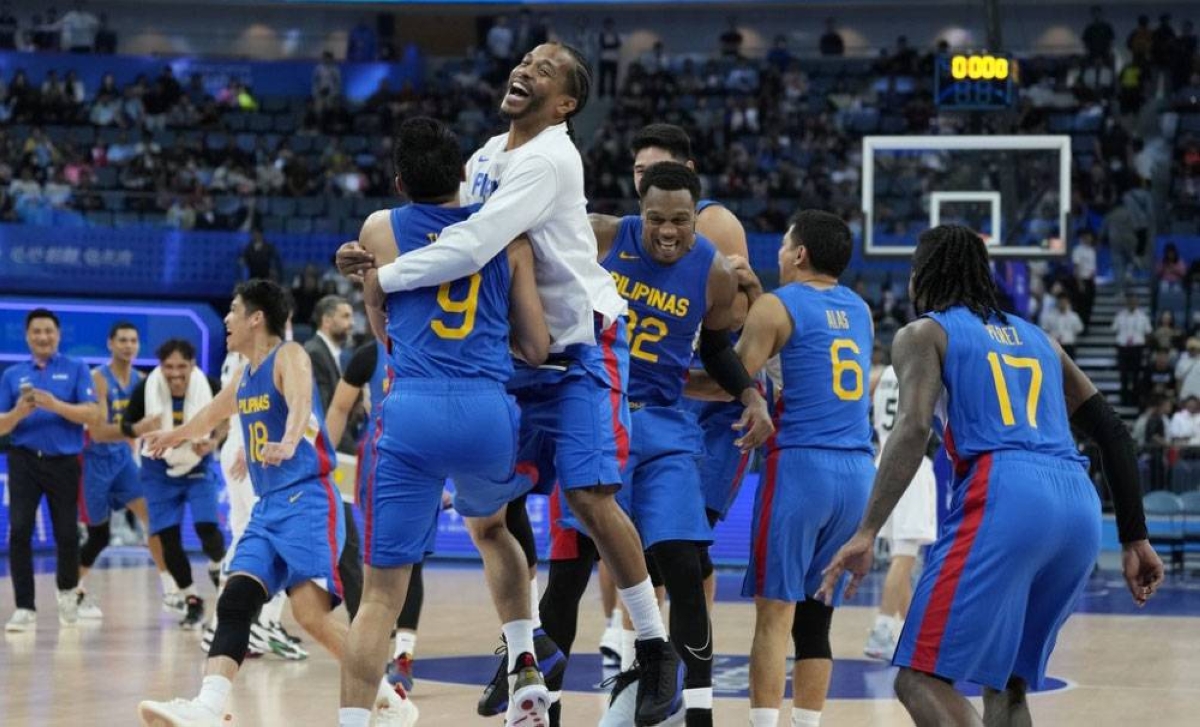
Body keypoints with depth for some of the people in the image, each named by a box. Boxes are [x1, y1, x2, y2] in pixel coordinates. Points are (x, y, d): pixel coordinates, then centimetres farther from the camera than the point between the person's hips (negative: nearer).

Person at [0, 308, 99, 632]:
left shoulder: (76, 370, 4)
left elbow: (92, 414, -7)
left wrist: (55, 405, -21)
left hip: (64, 462, -1)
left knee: (66, 533, 4)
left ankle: (67, 592, 33)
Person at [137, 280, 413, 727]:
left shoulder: (289, 357, -8)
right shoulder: (245, 375, 17)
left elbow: (300, 404, -30)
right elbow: (214, 413, 38)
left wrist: (287, 444, -49)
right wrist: (175, 435, 51)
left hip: (308, 500, -9)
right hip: (267, 506, 9)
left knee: (311, 612, -19)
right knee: (234, 602, -9)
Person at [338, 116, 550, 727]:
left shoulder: (380, 230, 11)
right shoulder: (509, 237, 13)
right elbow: (538, 350, 15)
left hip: (411, 411, -2)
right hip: (488, 409, 2)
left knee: (382, 595, 1)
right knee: (489, 526, 34)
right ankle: (526, 673, 24)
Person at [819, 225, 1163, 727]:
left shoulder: (925, 333, 13)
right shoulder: (1035, 337, 30)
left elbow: (913, 428, -6)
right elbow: (1112, 431, 23)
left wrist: (867, 532, -13)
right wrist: (1135, 539, 24)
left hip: (1004, 496, -6)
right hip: (1080, 504, 6)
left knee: (922, 679, -5)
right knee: (1006, 683, 19)